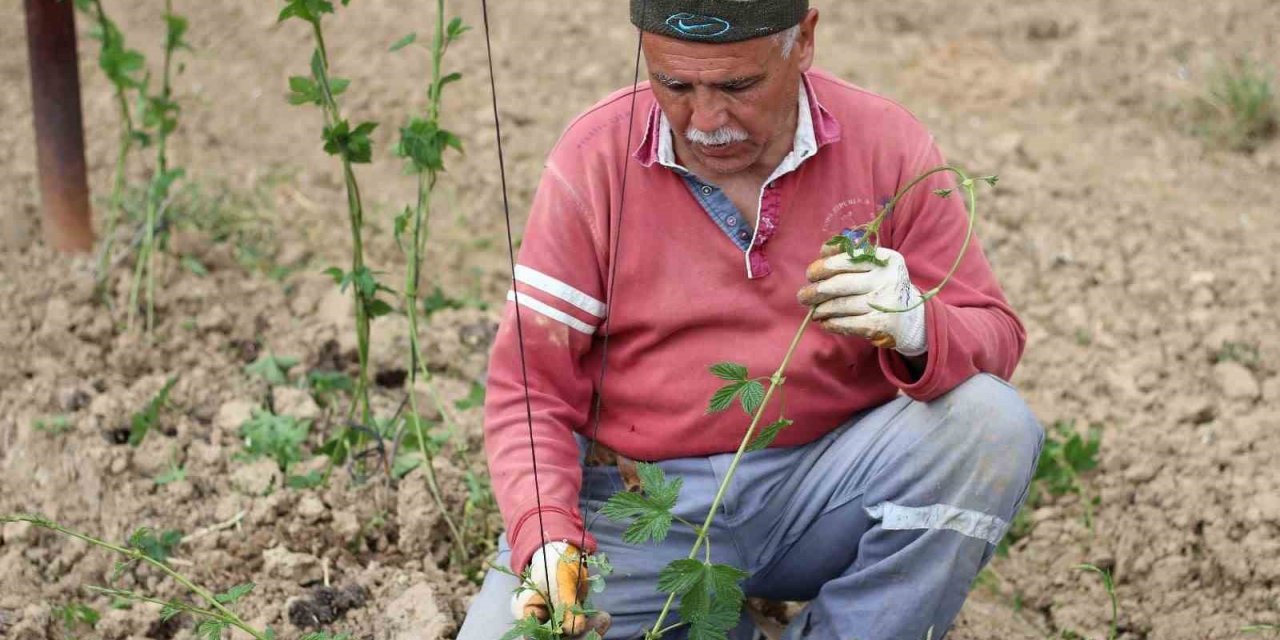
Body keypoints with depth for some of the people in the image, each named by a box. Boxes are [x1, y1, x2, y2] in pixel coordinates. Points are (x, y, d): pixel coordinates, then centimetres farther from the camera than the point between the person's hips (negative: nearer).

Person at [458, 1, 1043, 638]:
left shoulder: (887, 145, -5)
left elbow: (993, 338, -2)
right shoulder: (593, 159, -7)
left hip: (824, 488, 1)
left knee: (992, 422, -24)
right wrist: (547, 540, -23)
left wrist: (918, 330, -27)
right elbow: (529, 387, -5)